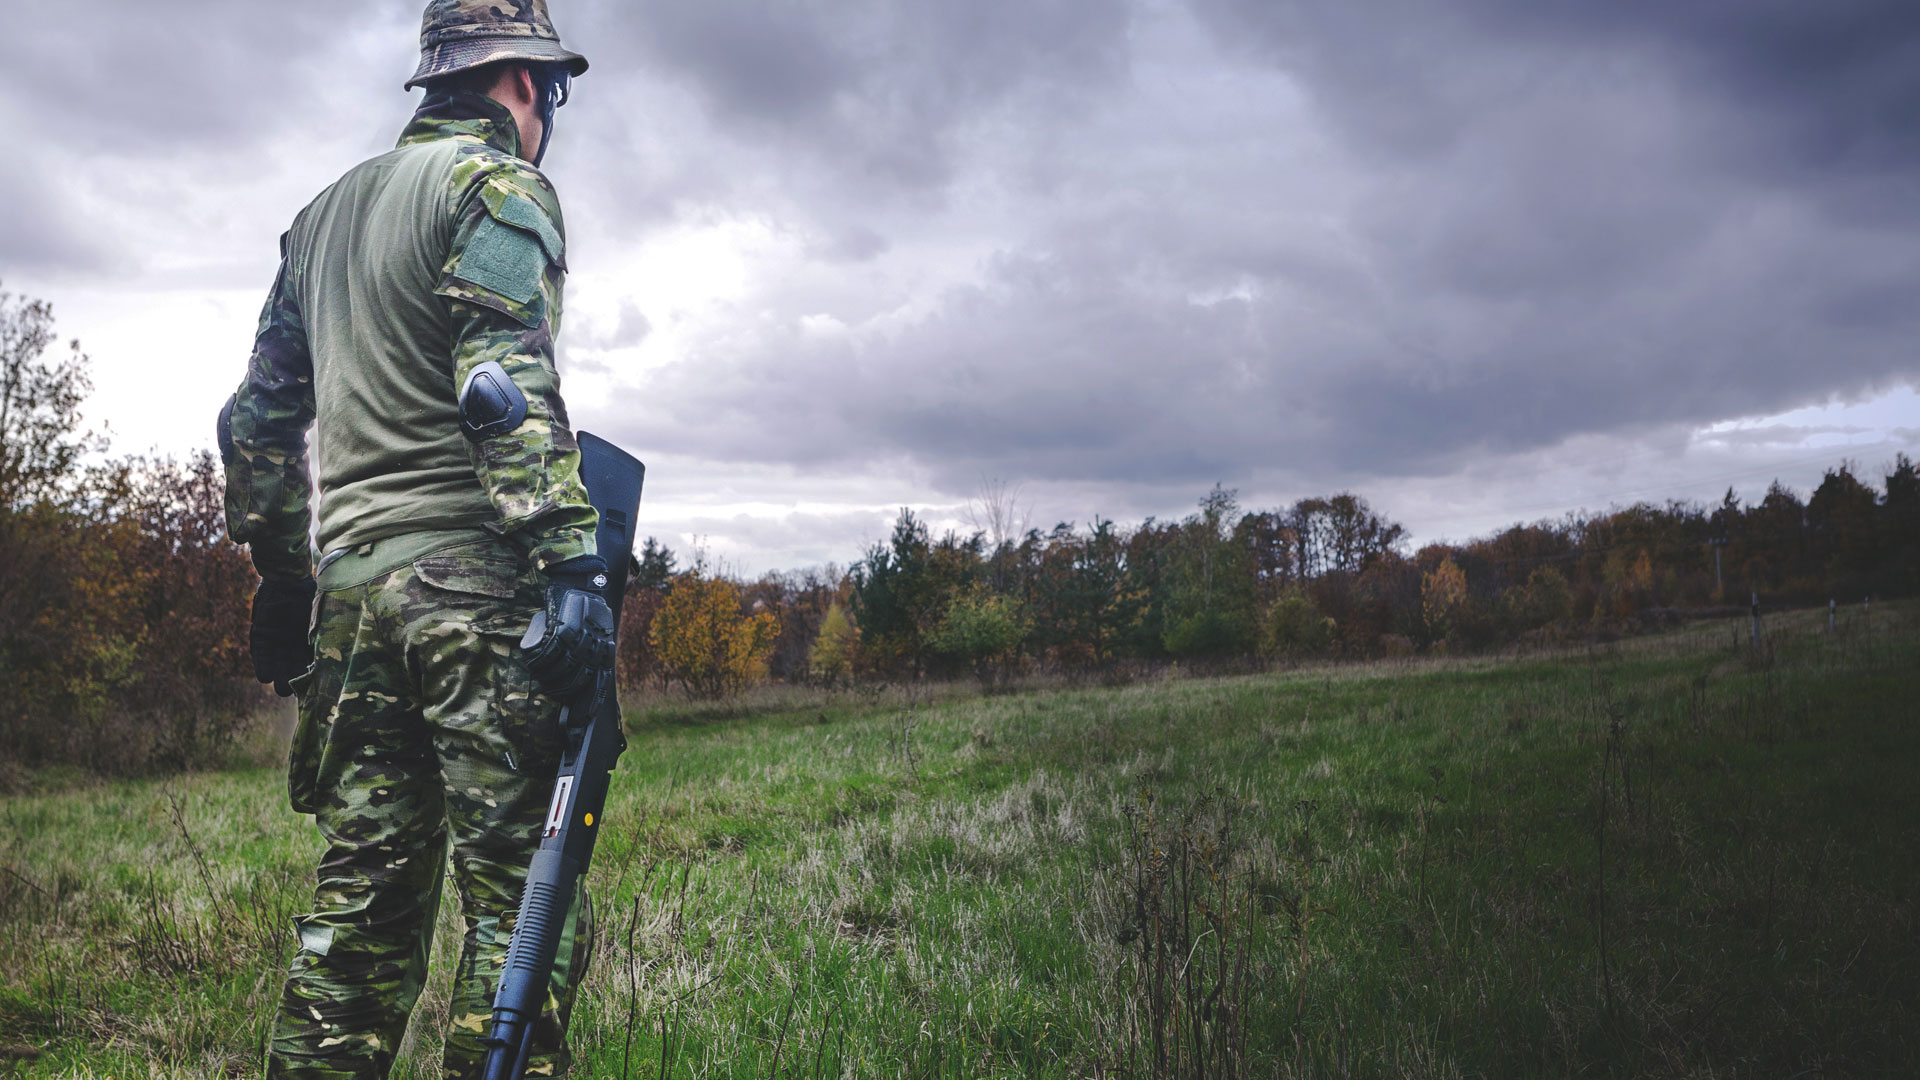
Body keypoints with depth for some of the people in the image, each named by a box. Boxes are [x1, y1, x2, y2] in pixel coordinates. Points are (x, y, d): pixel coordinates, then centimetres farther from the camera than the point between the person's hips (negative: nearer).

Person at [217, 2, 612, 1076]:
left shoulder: (323, 212, 24)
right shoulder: (499, 185, 0)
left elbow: (260, 416, 25)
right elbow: (507, 387, -16)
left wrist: (281, 574, 28)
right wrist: (568, 564, -22)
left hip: (348, 585, 8)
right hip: (471, 580, -8)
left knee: (364, 887, 11)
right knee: (520, 889, -6)